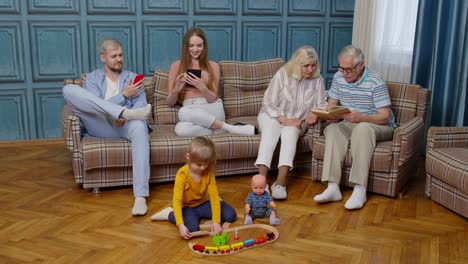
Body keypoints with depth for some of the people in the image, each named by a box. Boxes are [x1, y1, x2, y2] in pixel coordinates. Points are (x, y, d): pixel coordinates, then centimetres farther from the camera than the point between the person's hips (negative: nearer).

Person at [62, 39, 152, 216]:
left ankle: (140, 196, -47)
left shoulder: (133, 78, 21)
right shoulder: (92, 78, 18)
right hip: (101, 127, 1)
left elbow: (141, 106, 5)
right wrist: (124, 95, -11)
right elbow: (95, 105, -1)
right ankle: (127, 113, -35)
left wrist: (124, 117, -17)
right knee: (69, 89, -20)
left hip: (125, 125, 0)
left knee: (139, 126, -40)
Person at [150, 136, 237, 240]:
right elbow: (177, 200, -31)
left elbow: (214, 195, -17)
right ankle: (170, 214, -5)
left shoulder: (209, 173, -15)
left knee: (230, 215, -10)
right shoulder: (182, 174, -27)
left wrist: (216, 221, -26)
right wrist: (181, 225, -42)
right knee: (192, 227, -32)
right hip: (187, 206, -4)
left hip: (203, 203, 4)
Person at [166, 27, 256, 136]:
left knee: (184, 112, -36)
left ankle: (229, 128, -22)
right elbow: (170, 102, 11)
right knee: (180, 129, -37)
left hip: (212, 109, -1)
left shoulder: (213, 66, 11)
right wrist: (176, 89, -11)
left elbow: (213, 98, 3)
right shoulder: (177, 65, 12)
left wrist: (202, 87, -18)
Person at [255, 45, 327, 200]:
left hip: (297, 121, 1)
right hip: (273, 116, -1)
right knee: (271, 130, -36)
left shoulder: (318, 80, -4)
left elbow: (321, 105, 2)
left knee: (291, 132, -34)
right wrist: (285, 120, -26)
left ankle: (280, 182, -44)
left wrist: (315, 114, -22)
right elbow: (269, 103, -13)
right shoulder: (282, 74, -13)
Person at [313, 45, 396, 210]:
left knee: (362, 128, -38)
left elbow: (385, 117, -18)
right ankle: (332, 187, -38)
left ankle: (360, 190, -41)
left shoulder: (376, 83, -15)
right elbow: (332, 103, 11)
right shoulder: (339, 77, 1)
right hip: (350, 125, 5)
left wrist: (361, 118, -36)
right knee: (332, 129, -27)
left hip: (380, 127, -4)